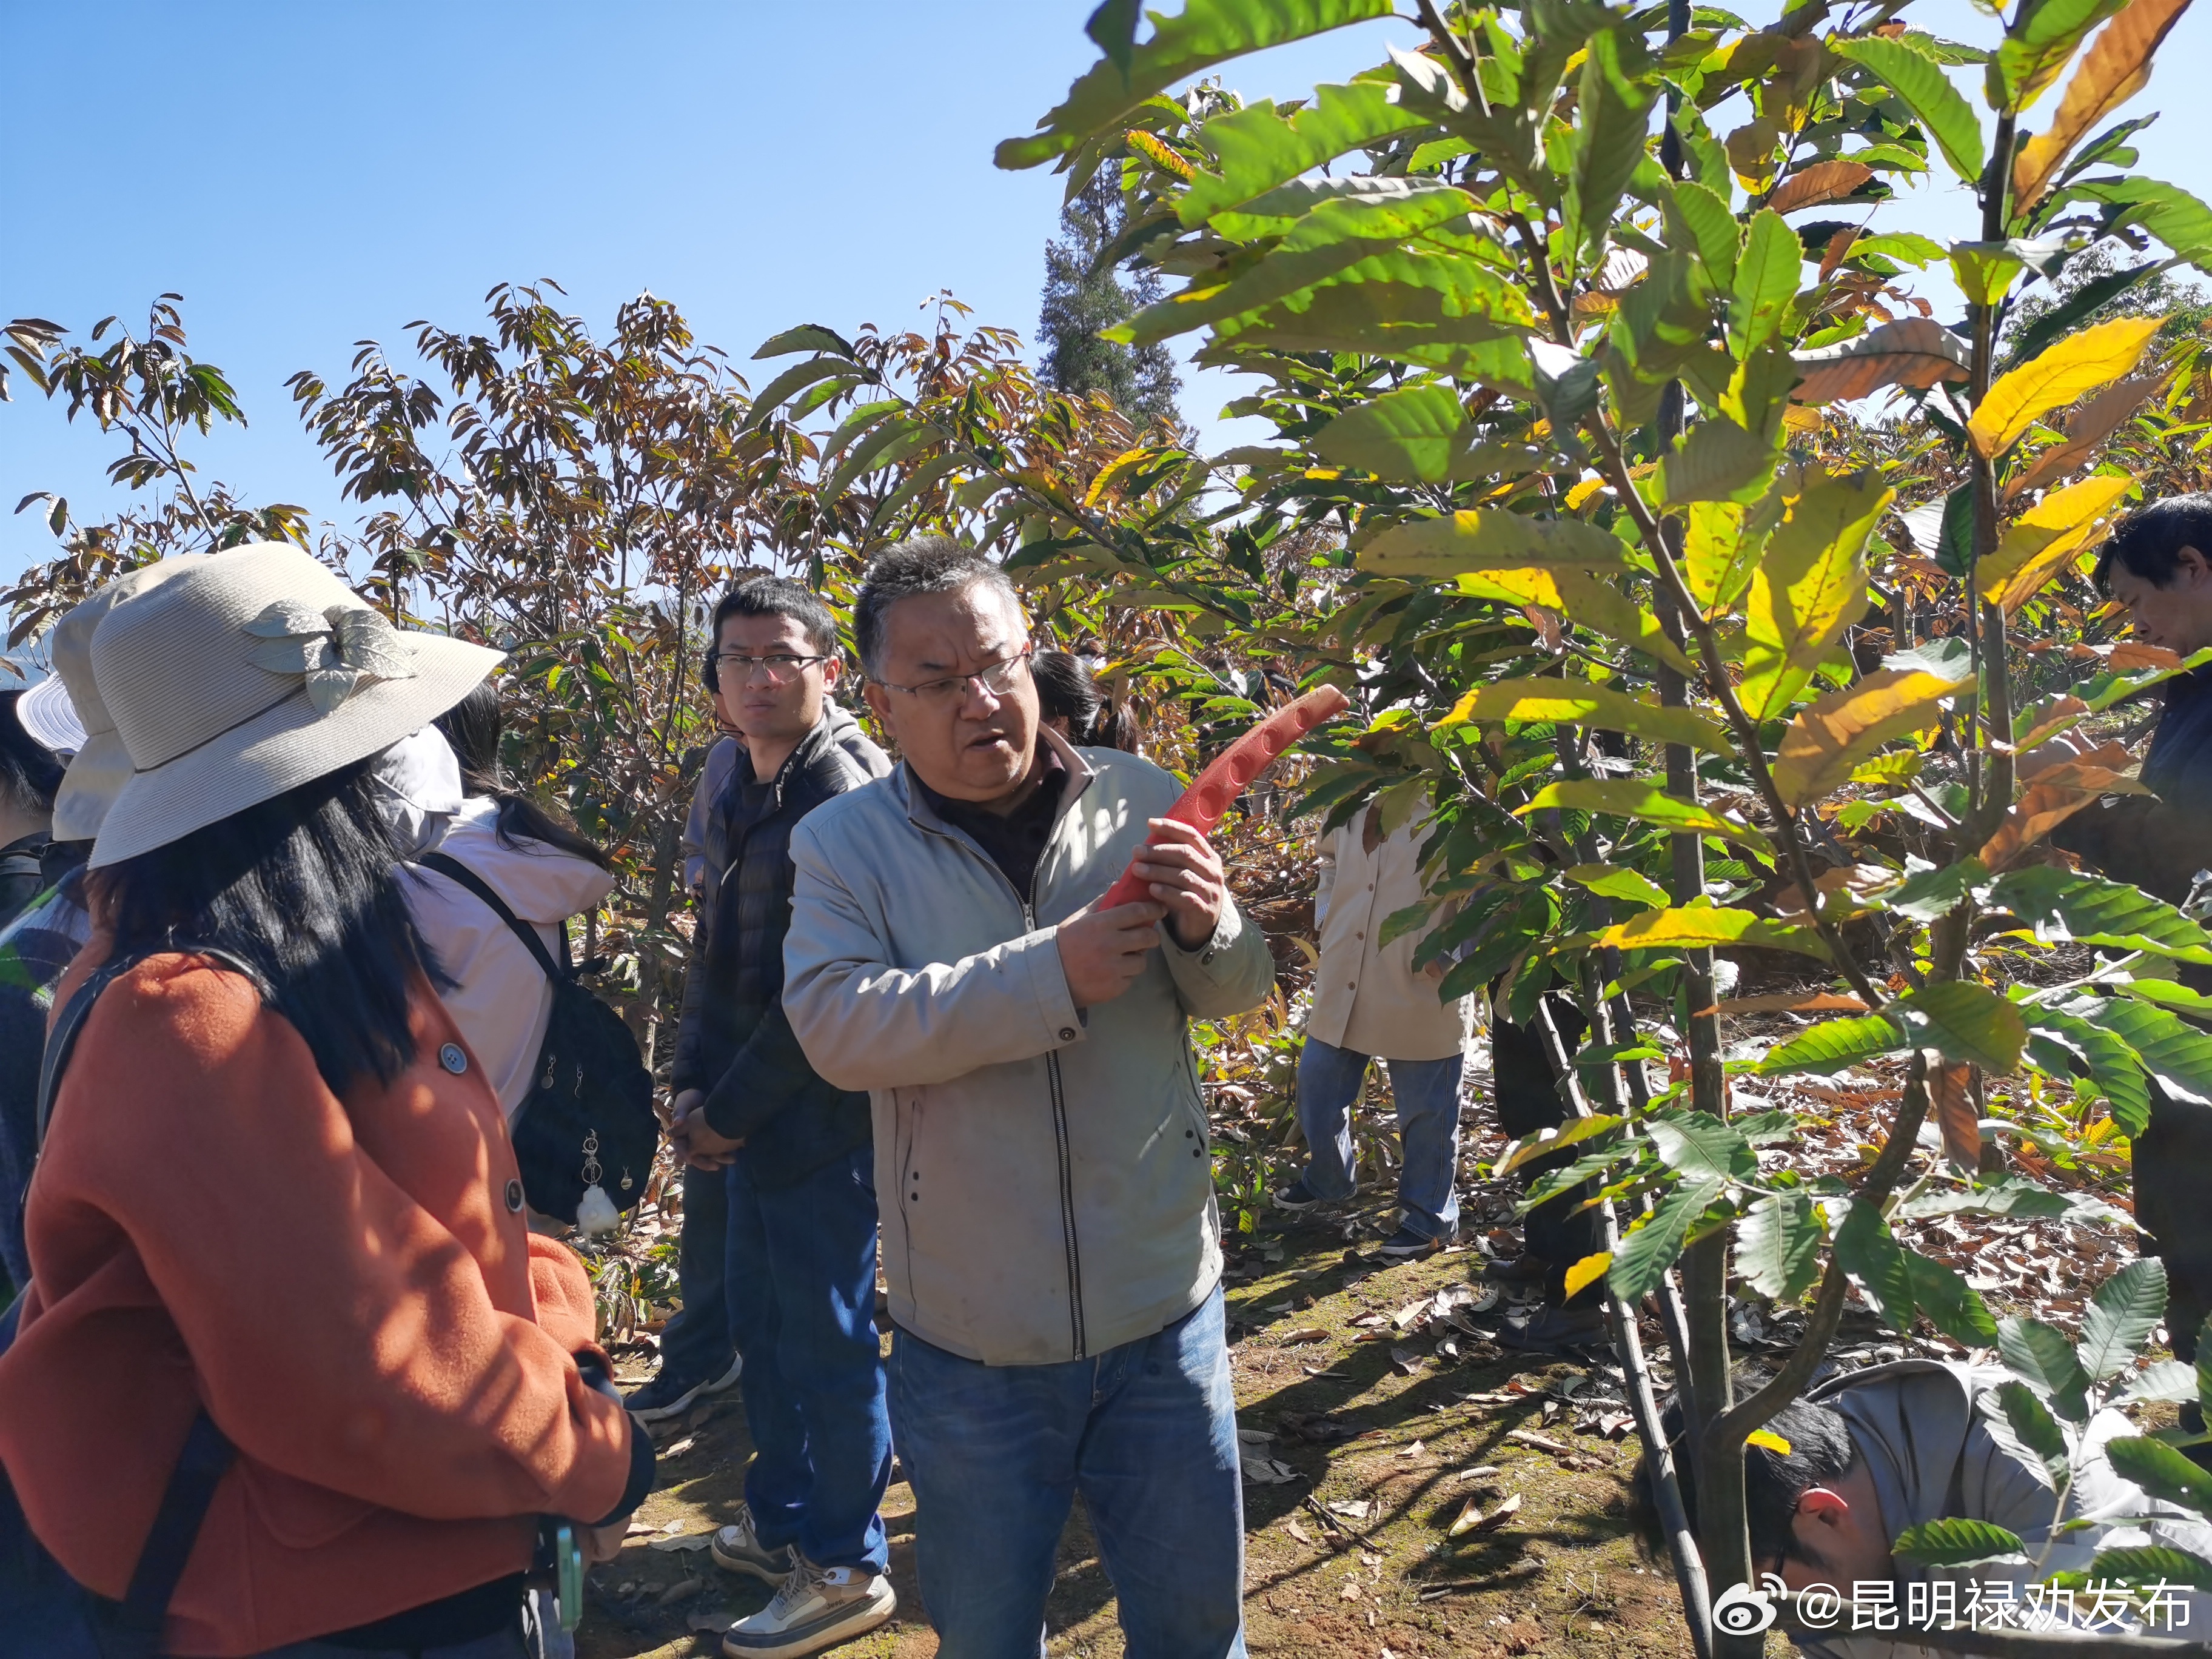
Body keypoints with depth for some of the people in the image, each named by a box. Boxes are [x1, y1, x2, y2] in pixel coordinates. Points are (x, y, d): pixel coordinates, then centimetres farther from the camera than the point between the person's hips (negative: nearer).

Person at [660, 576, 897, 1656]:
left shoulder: (848, 796, -17)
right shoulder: (737, 798, 10)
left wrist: (732, 1111, -14)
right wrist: (694, 1084, 5)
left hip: (822, 1123, -9)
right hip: (752, 1124, 9)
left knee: (827, 1343, 4)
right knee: (761, 1323, 21)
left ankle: (846, 1568, 22)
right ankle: (780, 1522, 41)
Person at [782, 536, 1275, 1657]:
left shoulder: (1139, 801, -3)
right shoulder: (843, 843, -7)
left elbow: (1236, 996, 3)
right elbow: (834, 1024, -22)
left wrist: (1206, 930, -21)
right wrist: (1050, 974, -31)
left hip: (1164, 1313, 1)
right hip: (969, 1345, -1)